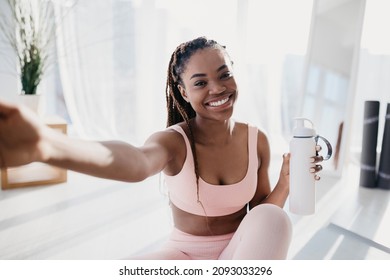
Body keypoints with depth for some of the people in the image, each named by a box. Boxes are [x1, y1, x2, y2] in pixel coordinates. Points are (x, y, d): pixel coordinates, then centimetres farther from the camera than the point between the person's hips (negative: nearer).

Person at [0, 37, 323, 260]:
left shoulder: (257, 141, -9)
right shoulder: (175, 141, -19)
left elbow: (262, 213, 3)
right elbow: (136, 162, -46)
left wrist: (286, 182, -19)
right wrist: (47, 146, -68)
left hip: (242, 251, 3)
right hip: (185, 253, -2)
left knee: (274, 217, -31)